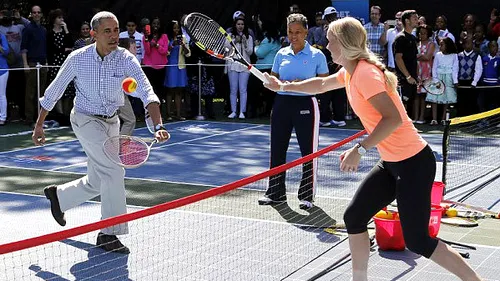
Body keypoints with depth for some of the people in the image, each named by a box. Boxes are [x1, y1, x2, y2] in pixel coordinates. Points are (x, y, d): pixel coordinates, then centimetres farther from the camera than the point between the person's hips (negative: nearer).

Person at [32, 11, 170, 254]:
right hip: (85, 119, -4)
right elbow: (54, 91, -3)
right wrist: (39, 125, 1)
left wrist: (158, 126, -42)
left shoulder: (126, 59, -14)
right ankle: (109, 234, -11)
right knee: (113, 169, -21)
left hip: (111, 122, 4)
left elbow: (147, 93, -26)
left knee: (96, 183, 12)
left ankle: (58, 195, 42)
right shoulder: (77, 58, -16)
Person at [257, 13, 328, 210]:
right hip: (282, 103, 4)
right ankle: (275, 192, 19)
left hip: (305, 104, -4)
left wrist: (303, 84, -17)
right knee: (277, 150, 8)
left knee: (309, 151, 0)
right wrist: (282, 83, -9)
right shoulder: (281, 54, 8)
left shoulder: (317, 55, -2)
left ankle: (307, 195, 10)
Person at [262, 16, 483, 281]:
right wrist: (284, 86, 36)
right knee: (354, 217, 10)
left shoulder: (365, 72, -19)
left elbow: (393, 118, -28)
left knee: (417, 240, -6)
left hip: (413, 162, -9)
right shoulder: (349, 72, 10)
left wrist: (359, 150, -27)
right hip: (391, 162, 10)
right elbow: (322, 84, 31)